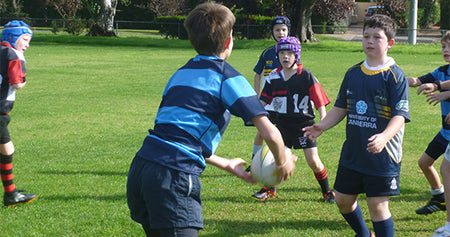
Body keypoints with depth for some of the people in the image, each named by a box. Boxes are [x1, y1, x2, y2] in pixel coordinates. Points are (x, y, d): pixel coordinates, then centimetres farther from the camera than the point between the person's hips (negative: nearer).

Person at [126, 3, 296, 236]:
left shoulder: (180, 74, 23)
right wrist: (283, 162, 15)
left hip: (140, 168, 7)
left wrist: (227, 165, 37)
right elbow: (270, 133, -6)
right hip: (175, 177, -7)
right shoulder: (227, 78, 2)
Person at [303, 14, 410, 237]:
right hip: (352, 152, 6)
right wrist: (321, 126, -2)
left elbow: (400, 116, -16)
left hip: (382, 155, -6)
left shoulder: (395, 76, -9)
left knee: (378, 205, -6)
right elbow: (340, 108, 15)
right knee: (343, 200, 14)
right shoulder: (353, 73, 9)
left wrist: (384, 137, -34)